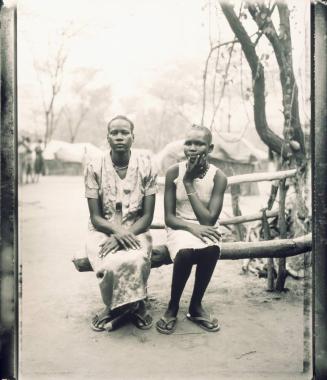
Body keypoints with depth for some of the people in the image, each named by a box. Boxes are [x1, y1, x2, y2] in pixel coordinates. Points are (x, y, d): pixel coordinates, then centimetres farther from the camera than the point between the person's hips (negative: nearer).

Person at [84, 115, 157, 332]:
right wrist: (117, 230, -27)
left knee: (135, 261, -33)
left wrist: (125, 235, -23)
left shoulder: (146, 166, -5)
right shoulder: (95, 168, -5)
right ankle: (124, 305, 2)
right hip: (103, 231, 0)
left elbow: (147, 216, -6)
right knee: (111, 265, -32)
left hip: (136, 231, 0)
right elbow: (95, 217, -6)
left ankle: (125, 306, 0)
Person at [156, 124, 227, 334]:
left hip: (205, 230, 1)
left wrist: (189, 183, -18)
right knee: (185, 252, -35)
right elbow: (169, 217, -7)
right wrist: (191, 227, -28)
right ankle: (173, 307, -9)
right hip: (180, 228, 0)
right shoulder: (174, 172, -8)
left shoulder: (218, 176, -10)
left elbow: (209, 220, -17)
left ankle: (196, 306, -9)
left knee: (212, 250, -34)